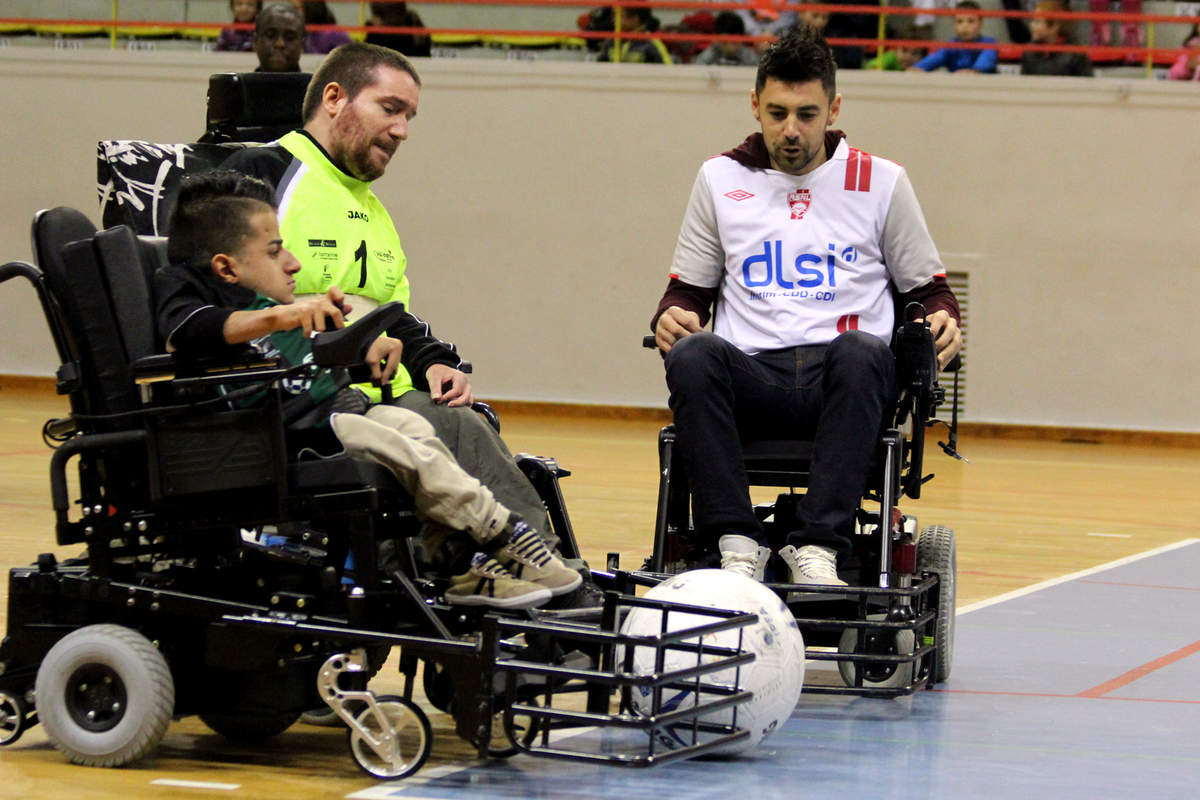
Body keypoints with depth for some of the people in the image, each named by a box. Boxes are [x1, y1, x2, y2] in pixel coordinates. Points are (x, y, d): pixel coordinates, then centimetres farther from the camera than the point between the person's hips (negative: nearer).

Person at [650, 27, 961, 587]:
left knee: (859, 350, -38)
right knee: (692, 354, -34)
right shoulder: (721, 179, 17)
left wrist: (941, 319, -4)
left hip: (841, 382, -1)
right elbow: (689, 288, 22)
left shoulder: (880, 182, 14)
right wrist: (672, 315, -2)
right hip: (753, 378, 1)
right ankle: (736, 542, -37)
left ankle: (818, 545, -44)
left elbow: (927, 287, 19)